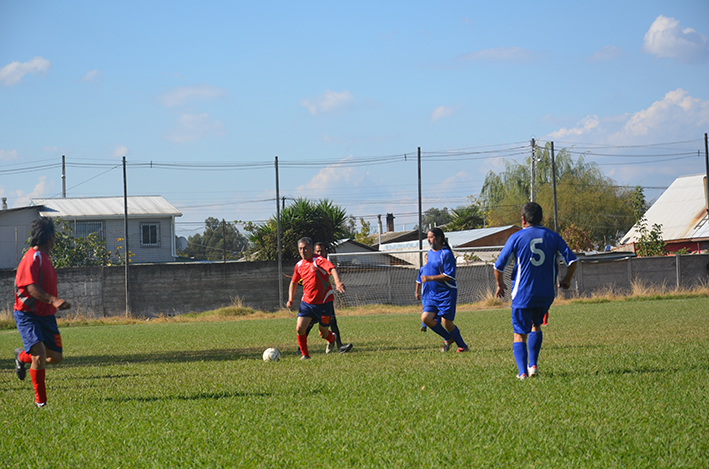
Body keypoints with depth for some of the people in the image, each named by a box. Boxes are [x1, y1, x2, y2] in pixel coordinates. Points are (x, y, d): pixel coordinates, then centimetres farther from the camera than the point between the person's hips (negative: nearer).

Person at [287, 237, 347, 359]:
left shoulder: (319, 261, -14)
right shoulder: (299, 265, 5)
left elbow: (332, 269, -33)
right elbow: (293, 282, 21)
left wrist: (337, 283, -53)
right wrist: (290, 299, 8)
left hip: (324, 302, -4)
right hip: (307, 302, 4)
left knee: (323, 333, 7)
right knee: (299, 328, -12)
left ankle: (331, 338, 44)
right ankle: (305, 354, 7)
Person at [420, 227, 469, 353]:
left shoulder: (446, 254, -14)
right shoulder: (430, 253, 13)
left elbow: (449, 276, -20)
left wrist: (430, 278, -23)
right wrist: (425, 280, 16)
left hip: (446, 294, -8)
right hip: (432, 294, 8)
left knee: (446, 322, -8)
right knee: (425, 318, -5)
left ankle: (462, 346, 11)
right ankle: (448, 338, 14)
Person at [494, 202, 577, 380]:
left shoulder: (516, 237, -3)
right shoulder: (552, 237, 4)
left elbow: (499, 266, -2)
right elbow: (572, 260, 1)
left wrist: (500, 284, 15)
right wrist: (566, 280, 18)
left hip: (522, 294, -3)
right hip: (546, 293, 3)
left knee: (520, 334, 4)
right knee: (536, 325, 26)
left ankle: (523, 372, -11)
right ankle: (532, 365, 17)